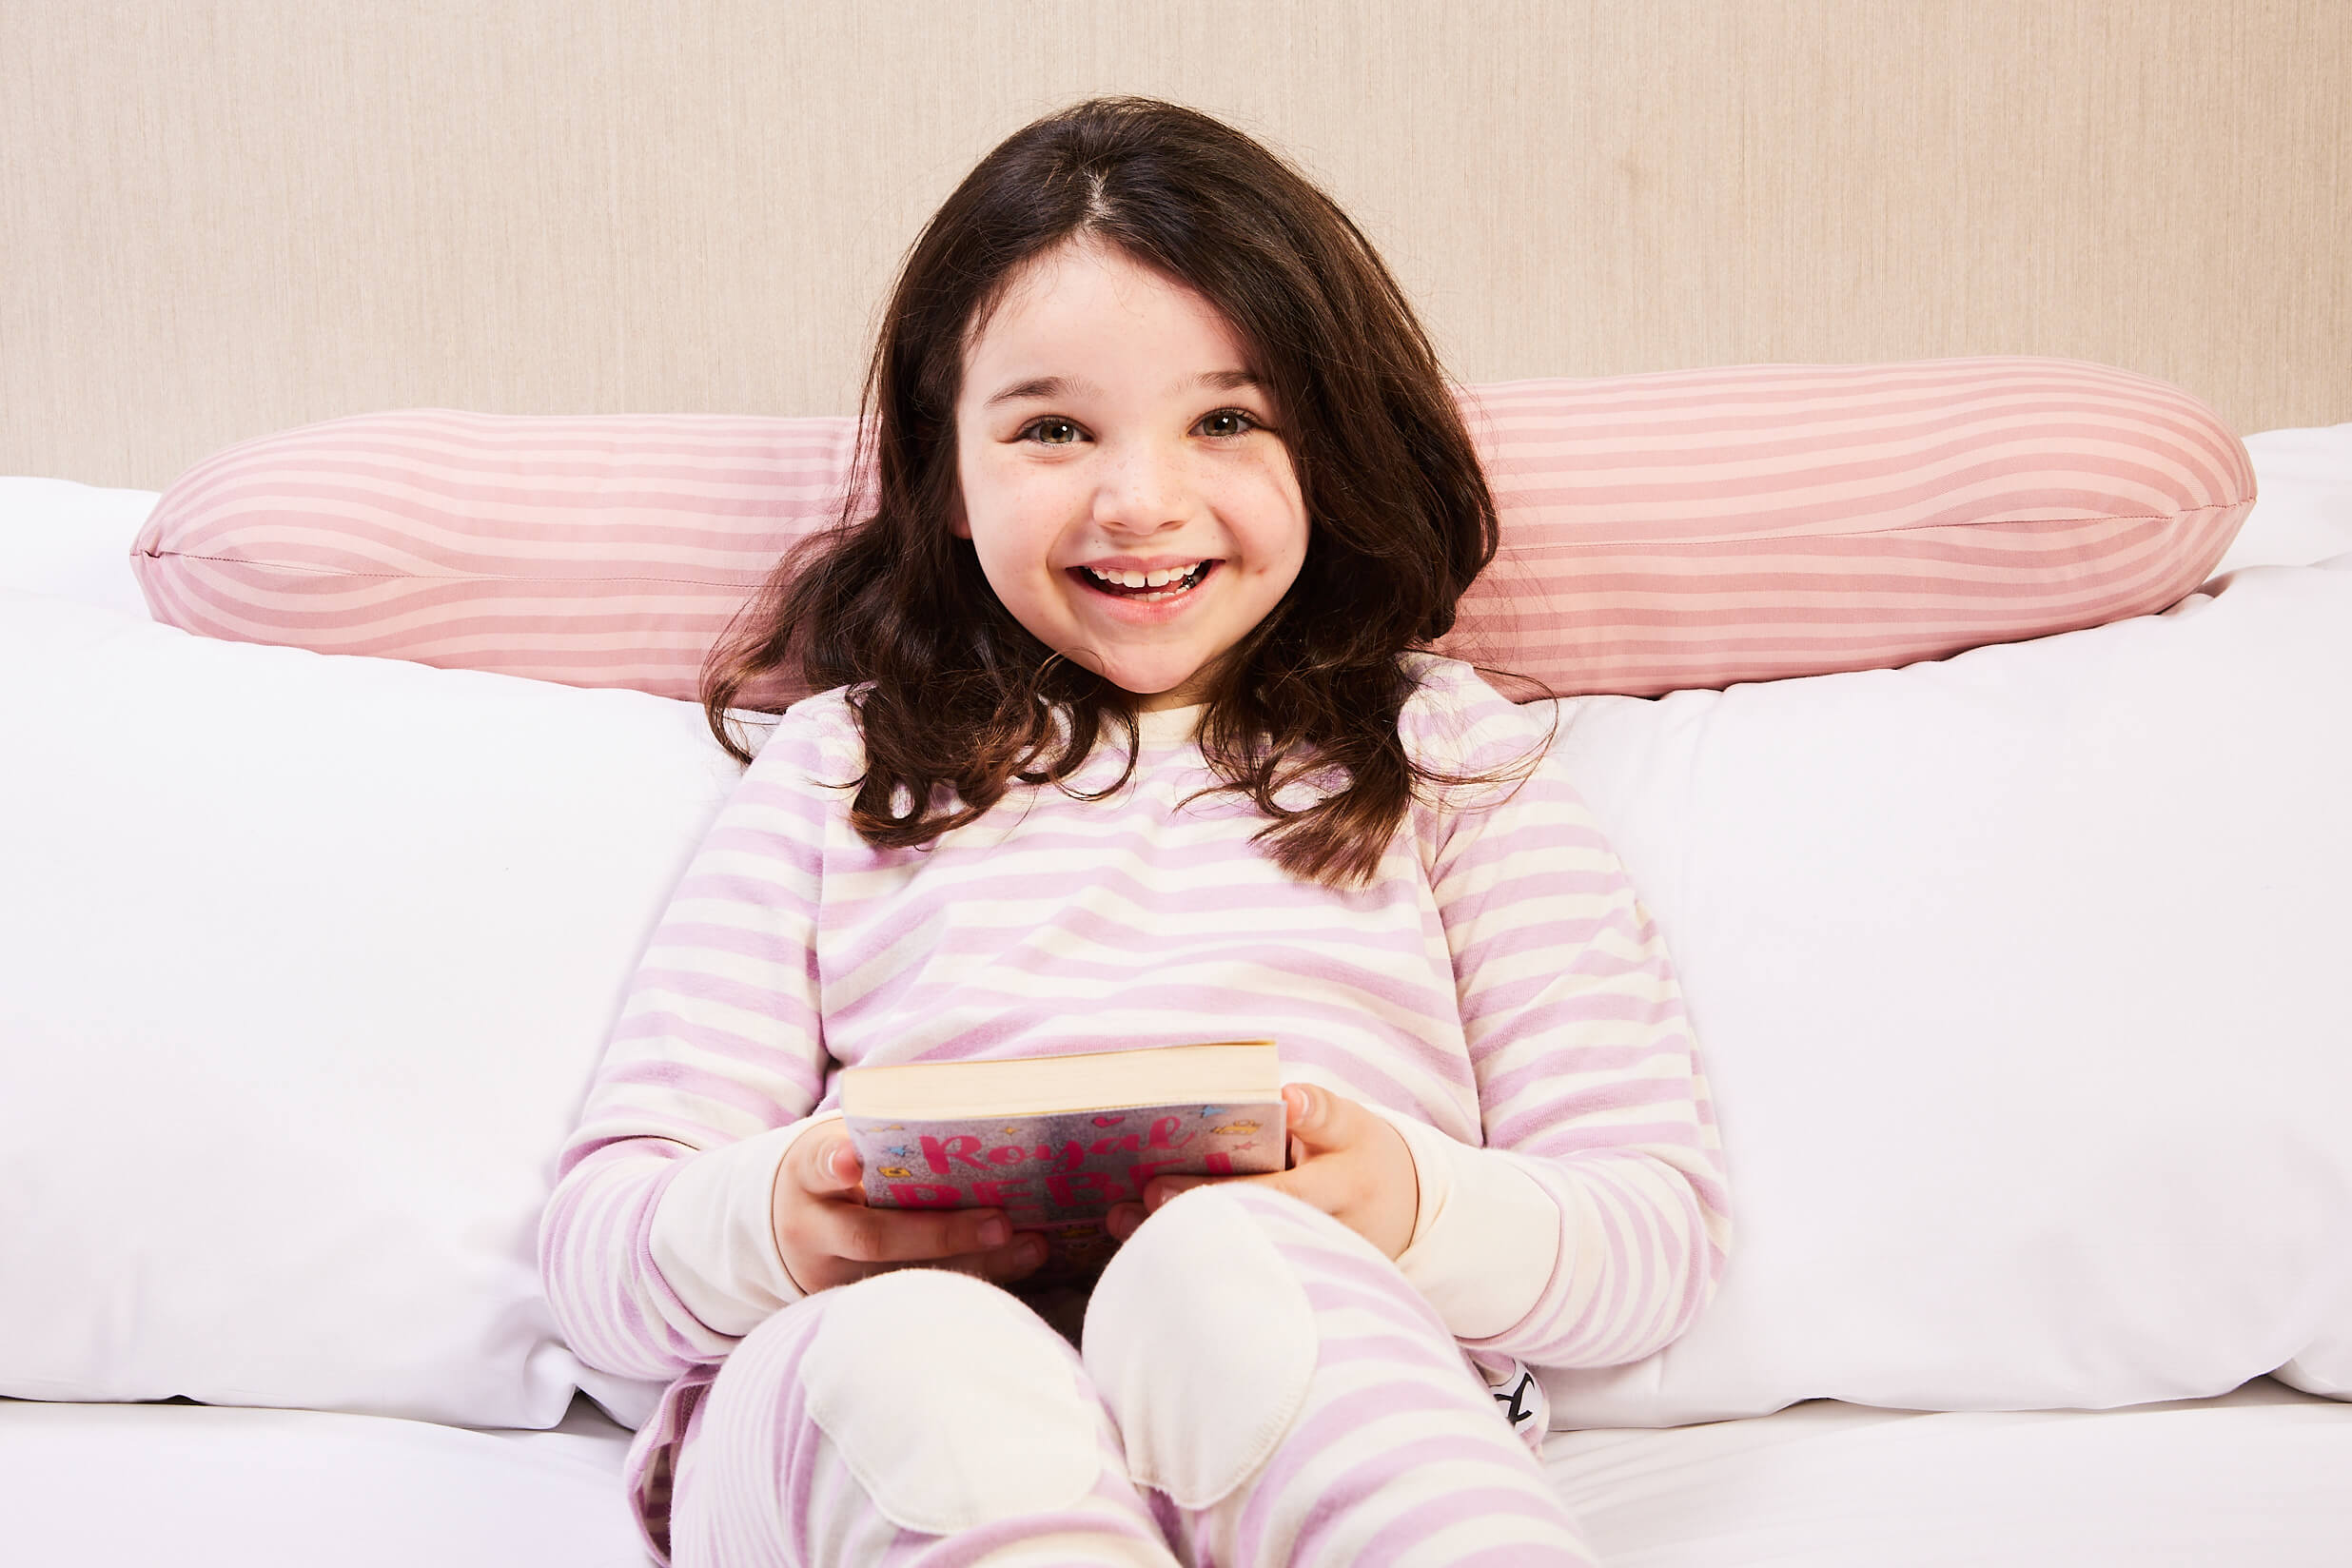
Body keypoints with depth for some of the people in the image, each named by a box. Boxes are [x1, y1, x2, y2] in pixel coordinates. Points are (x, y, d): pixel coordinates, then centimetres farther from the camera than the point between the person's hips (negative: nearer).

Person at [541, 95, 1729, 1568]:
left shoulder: (1445, 751, 18)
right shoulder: (840, 769, 20)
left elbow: (1661, 1227, 10)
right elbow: (599, 1241, 12)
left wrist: (1416, 1213, -13)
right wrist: (779, 1223, -12)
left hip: (1326, 1411, 1)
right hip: (874, 1437, 0)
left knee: (1224, 1270, -35)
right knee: (914, 1343, -36)